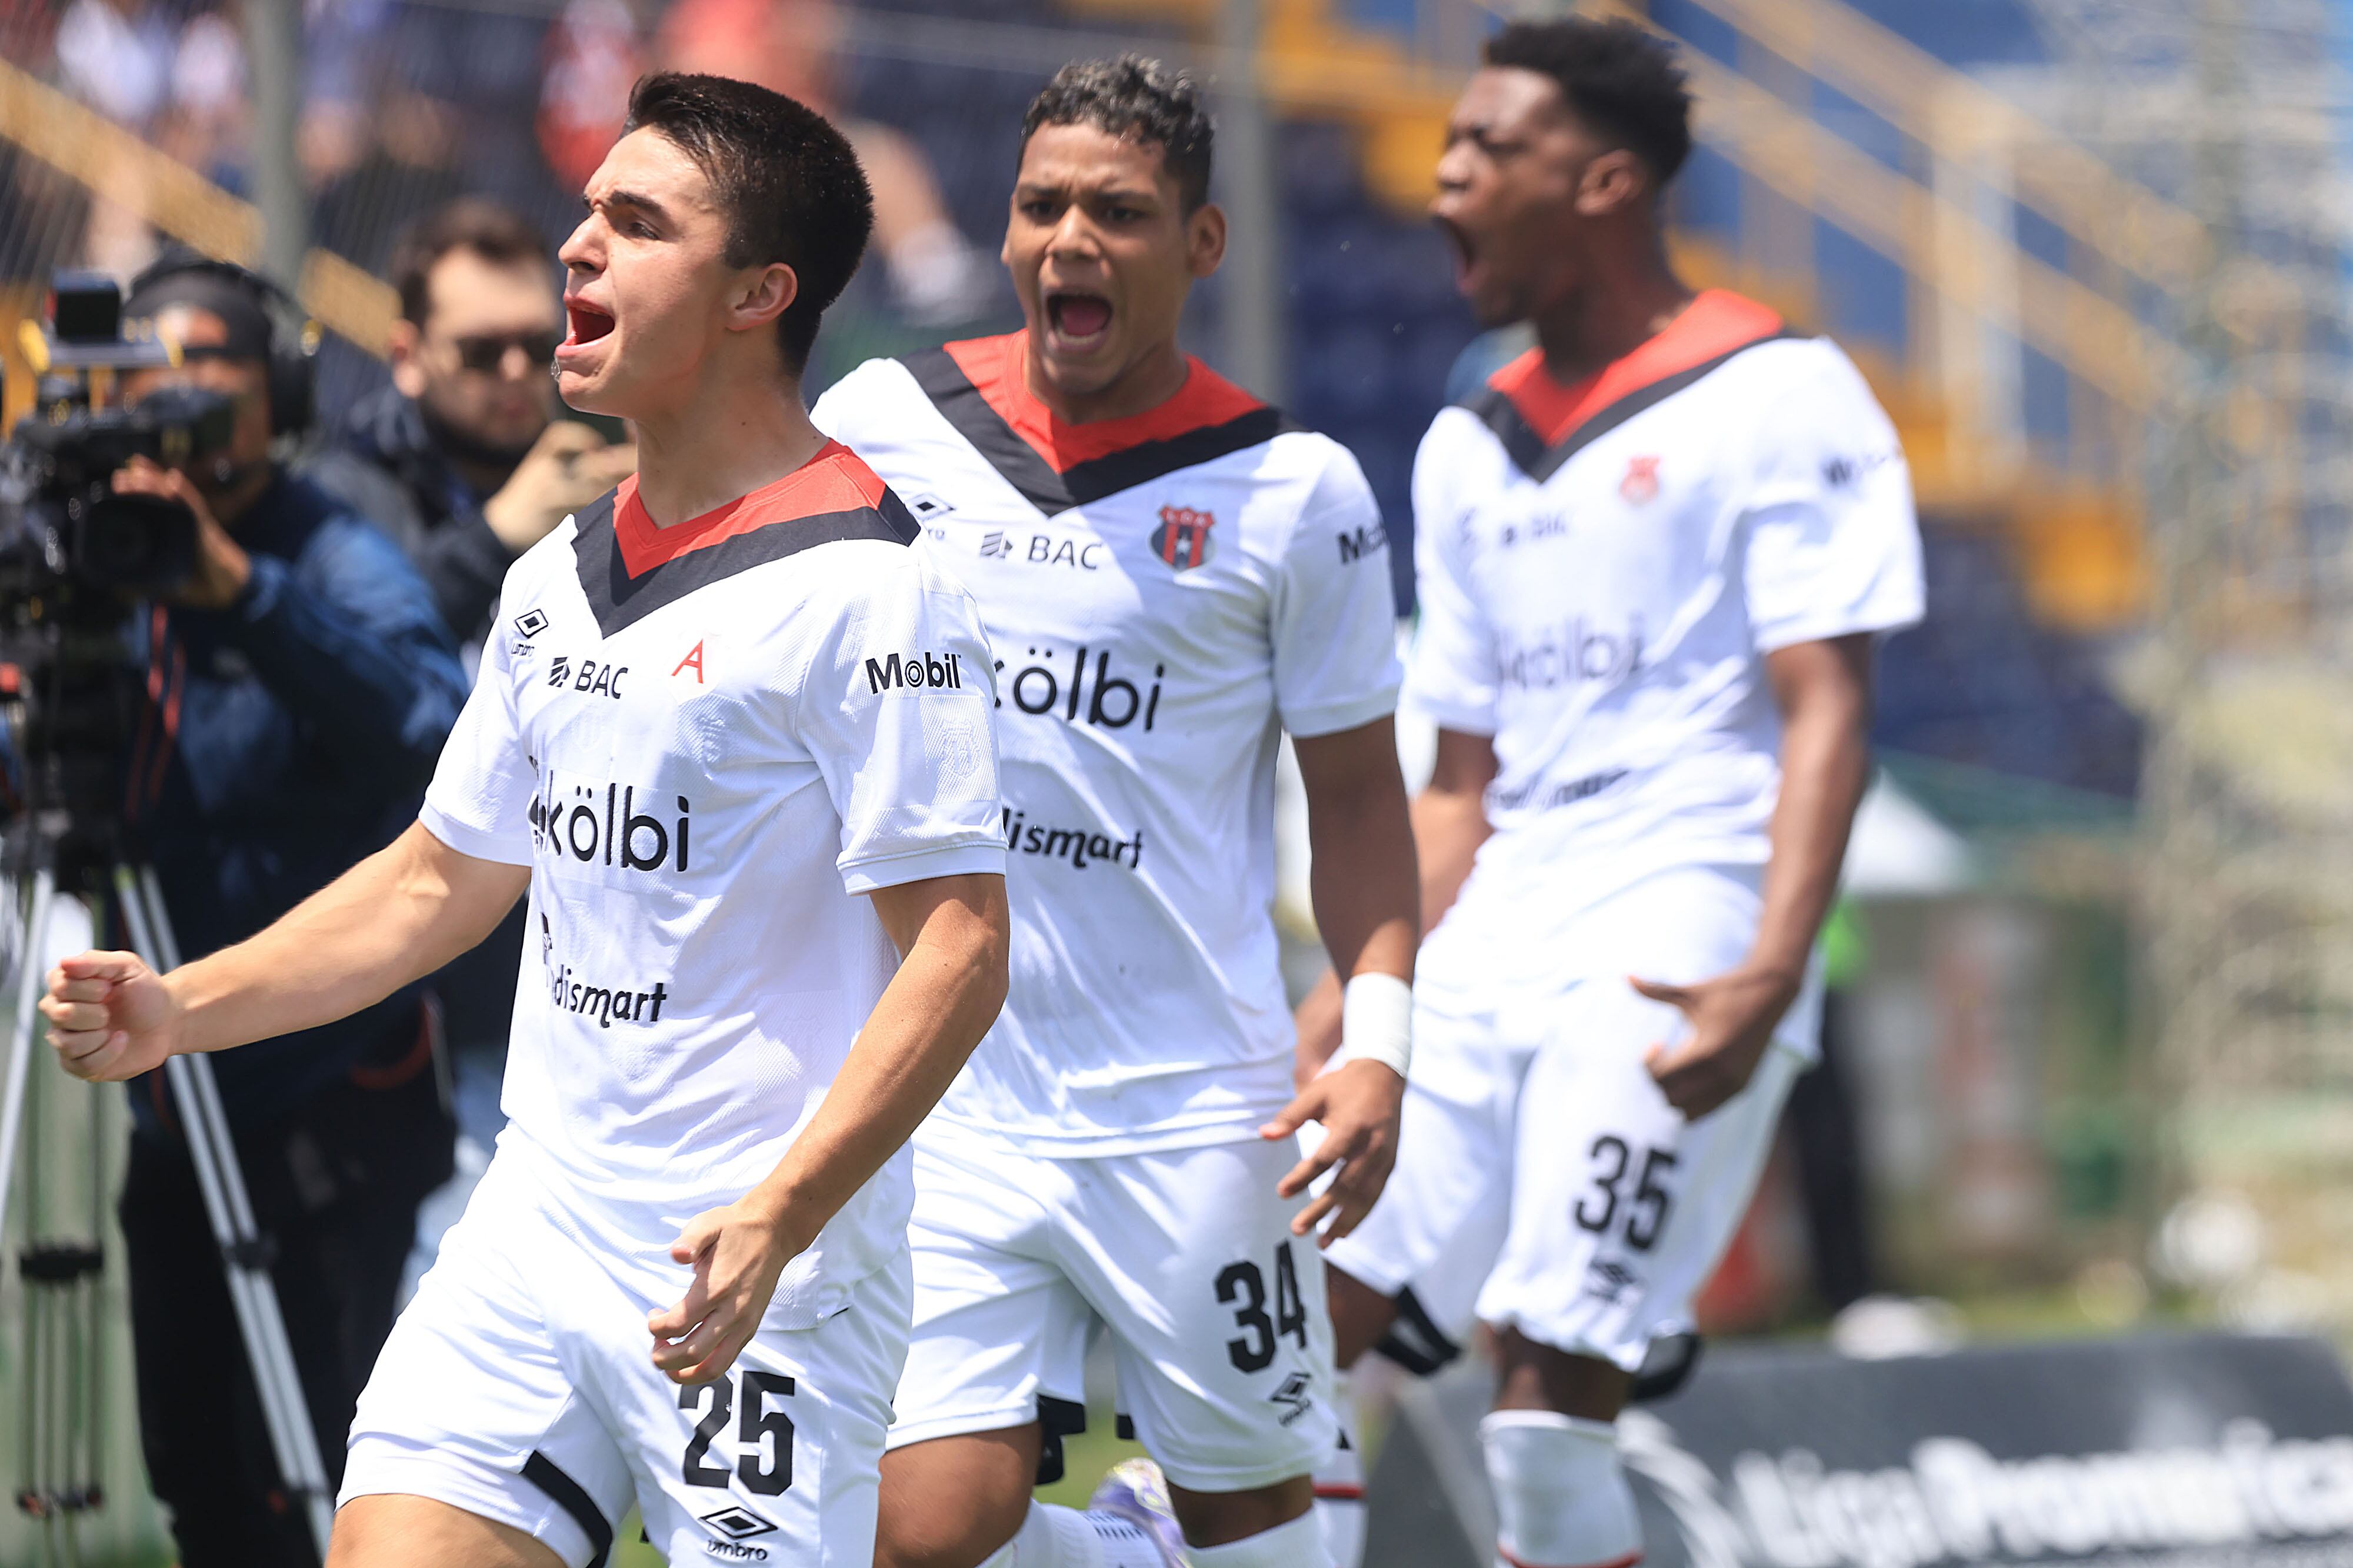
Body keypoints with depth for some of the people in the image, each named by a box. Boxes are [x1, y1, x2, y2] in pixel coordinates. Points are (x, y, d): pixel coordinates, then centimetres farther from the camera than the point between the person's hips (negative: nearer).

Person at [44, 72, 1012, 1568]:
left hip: (756, 1278, -7)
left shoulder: (865, 586, -11)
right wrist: (181, 1009, 15)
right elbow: (441, 878, 26)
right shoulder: (558, 580, 14)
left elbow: (959, 946, -16)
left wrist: (777, 1218, -25)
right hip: (534, 1235, 7)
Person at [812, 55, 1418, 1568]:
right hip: (937, 1093, 1)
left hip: (1193, 1105, -1)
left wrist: (1377, 1043, -7)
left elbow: (1355, 786, 5)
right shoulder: (882, 424, 3)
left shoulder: (1294, 491, -2)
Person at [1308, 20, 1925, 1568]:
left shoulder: (1779, 399, -3)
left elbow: (1826, 714, -11)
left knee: (1549, 1398, -17)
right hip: (1488, 959, 8)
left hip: (1671, 960, -8)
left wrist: (1768, 979, -23)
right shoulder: (1470, 450, 19)